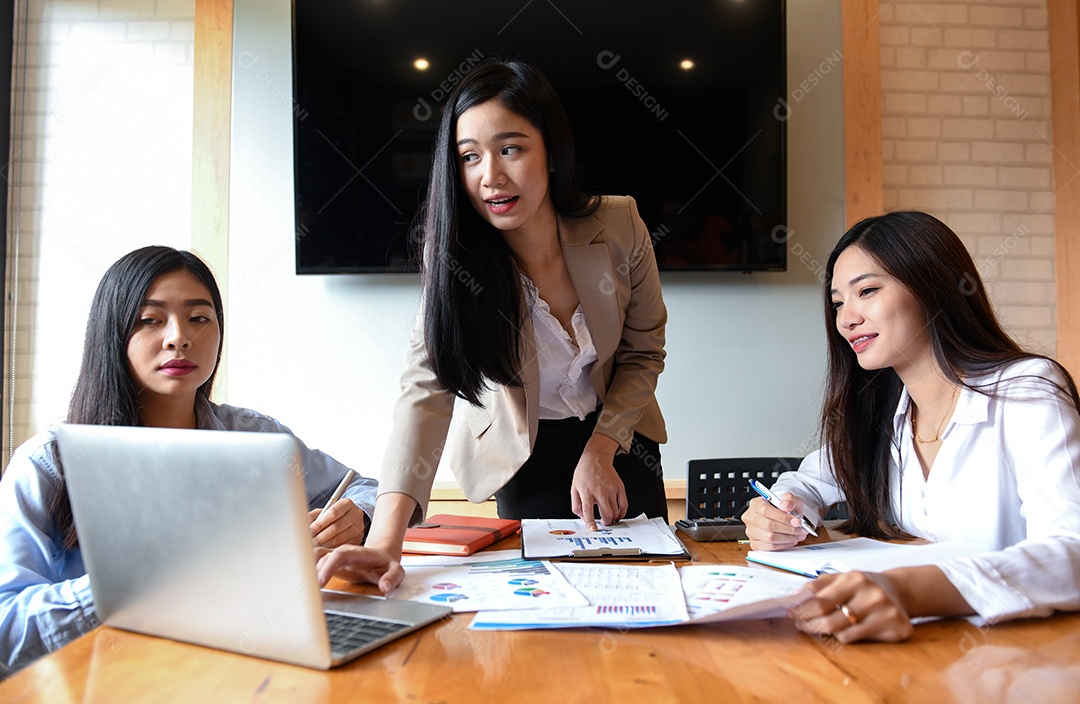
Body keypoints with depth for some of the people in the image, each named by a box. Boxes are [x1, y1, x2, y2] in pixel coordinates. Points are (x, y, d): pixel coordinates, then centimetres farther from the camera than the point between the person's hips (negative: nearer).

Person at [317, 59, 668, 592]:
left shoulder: (619, 228, -20)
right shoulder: (454, 254, -24)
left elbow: (643, 353, -7)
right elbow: (426, 387, -36)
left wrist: (600, 449, -17)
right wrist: (385, 538, -48)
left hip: (617, 432, 2)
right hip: (523, 450, -1)